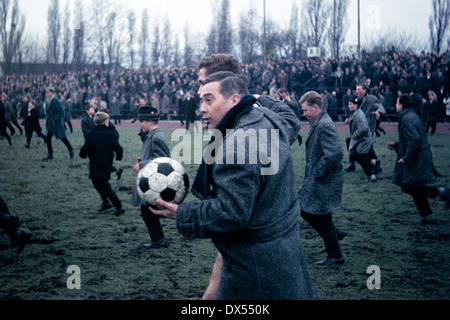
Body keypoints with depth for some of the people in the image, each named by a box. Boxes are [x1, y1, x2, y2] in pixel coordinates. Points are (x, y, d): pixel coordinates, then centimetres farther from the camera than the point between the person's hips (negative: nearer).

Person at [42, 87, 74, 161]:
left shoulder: (56, 101, -18)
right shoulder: (47, 100, 6)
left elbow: (61, 111, -19)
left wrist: (56, 119, -20)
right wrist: (46, 119, 11)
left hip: (56, 123, -8)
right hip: (50, 123, 8)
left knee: (62, 137, 2)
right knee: (47, 137, 3)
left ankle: (71, 150, 21)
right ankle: (50, 155, 10)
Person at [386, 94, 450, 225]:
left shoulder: (406, 118, -16)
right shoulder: (412, 116, 15)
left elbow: (414, 139, -25)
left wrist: (406, 158, -20)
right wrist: (396, 145, 24)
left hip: (415, 159, -10)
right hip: (419, 158, 10)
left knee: (408, 186, -6)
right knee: (414, 188, 13)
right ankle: (427, 216, 14)